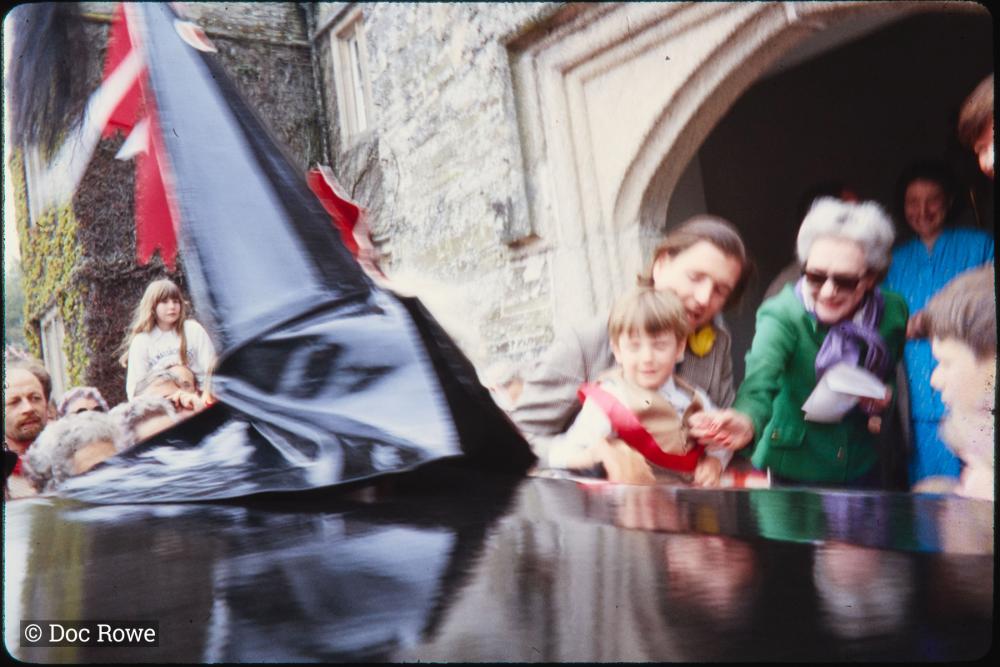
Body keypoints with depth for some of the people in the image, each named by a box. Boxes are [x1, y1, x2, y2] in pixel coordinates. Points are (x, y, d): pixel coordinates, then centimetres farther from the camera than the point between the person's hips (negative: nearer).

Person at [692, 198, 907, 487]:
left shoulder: (892, 312, -10)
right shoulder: (784, 314, -23)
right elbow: (761, 379, -41)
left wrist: (883, 399, -13)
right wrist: (747, 423, -62)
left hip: (862, 470, 4)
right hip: (793, 470, -3)